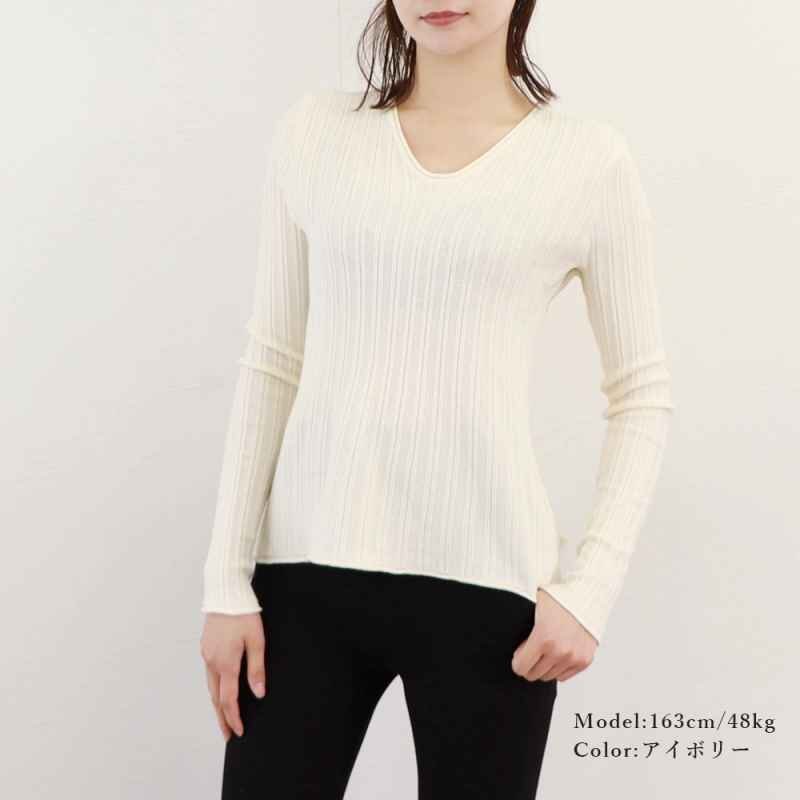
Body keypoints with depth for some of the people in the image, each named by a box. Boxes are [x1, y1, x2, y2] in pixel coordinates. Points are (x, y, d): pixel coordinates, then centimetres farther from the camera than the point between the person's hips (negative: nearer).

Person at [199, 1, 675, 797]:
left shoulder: (587, 158, 1)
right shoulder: (315, 130, 6)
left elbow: (642, 395, 5)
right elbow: (270, 363, 6)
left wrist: (591, 586, -5)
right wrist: (228, 579, 3)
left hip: (484, 582, -1)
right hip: (307, 568, 2)